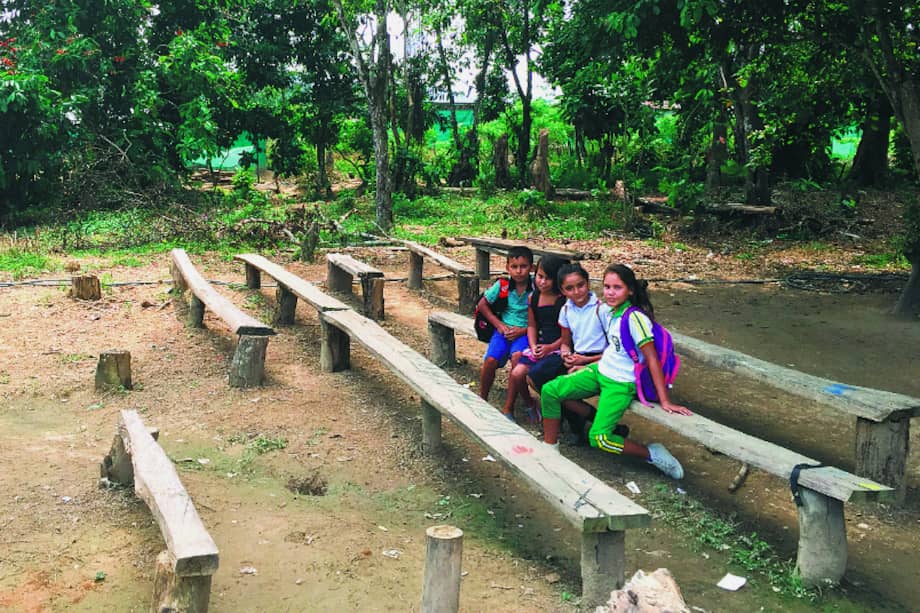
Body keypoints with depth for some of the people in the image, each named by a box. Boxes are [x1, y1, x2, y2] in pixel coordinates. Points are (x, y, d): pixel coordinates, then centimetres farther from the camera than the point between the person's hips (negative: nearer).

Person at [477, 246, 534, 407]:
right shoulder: (502, 285, -4)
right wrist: (499, 325, -1)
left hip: (525, 331, -2)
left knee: (517, 356, -31)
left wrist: (523, 330, -15)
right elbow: (482, 304, 7)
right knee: (490, 360, -20)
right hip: (504, 328, 2)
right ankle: (482, 399, 4)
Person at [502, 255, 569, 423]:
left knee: (533, 376, -22)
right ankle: (508, 409, 12)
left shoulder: (565, 300, -12)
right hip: (540, 346, 6)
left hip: (559, 348, -6)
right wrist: (533, 346, -2)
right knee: (517, 373, -13)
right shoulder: (533, 297, 8)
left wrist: (550, 347, -16)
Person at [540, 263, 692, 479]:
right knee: (550, 391, -4)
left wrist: (665, 401, -21)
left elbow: (652, 360, -21)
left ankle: (651, 454, 0)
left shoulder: (635, 318, -22)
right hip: (600, 371, 8)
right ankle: (550, 445, 9)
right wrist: (588, 365, 14)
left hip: (622, 384, -7)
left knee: (599, 439, -18)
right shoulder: (605, 311, 0)